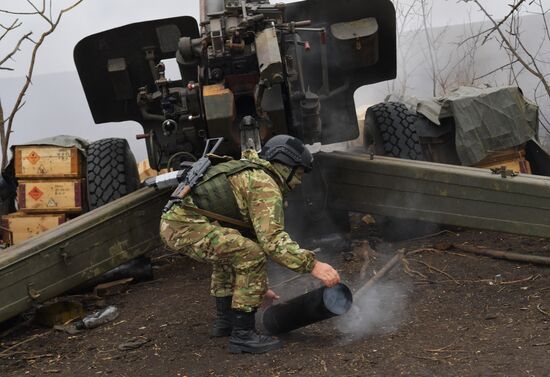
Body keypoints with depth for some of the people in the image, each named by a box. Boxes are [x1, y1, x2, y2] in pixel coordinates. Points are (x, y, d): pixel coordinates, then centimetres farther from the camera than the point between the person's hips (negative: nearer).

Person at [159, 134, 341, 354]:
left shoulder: (249, 175, 26)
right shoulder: (266, 186, -5)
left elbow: (251, 237, 31)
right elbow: (272, 239, -18)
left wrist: (256, 286, 33)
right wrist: (312, 265, -19)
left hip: (172, 222, 11)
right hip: (185, 226, -11)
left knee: (230, 251, 31)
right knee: (252, 255, -15)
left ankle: (225, 319, 33)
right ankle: (242, 335, -8)